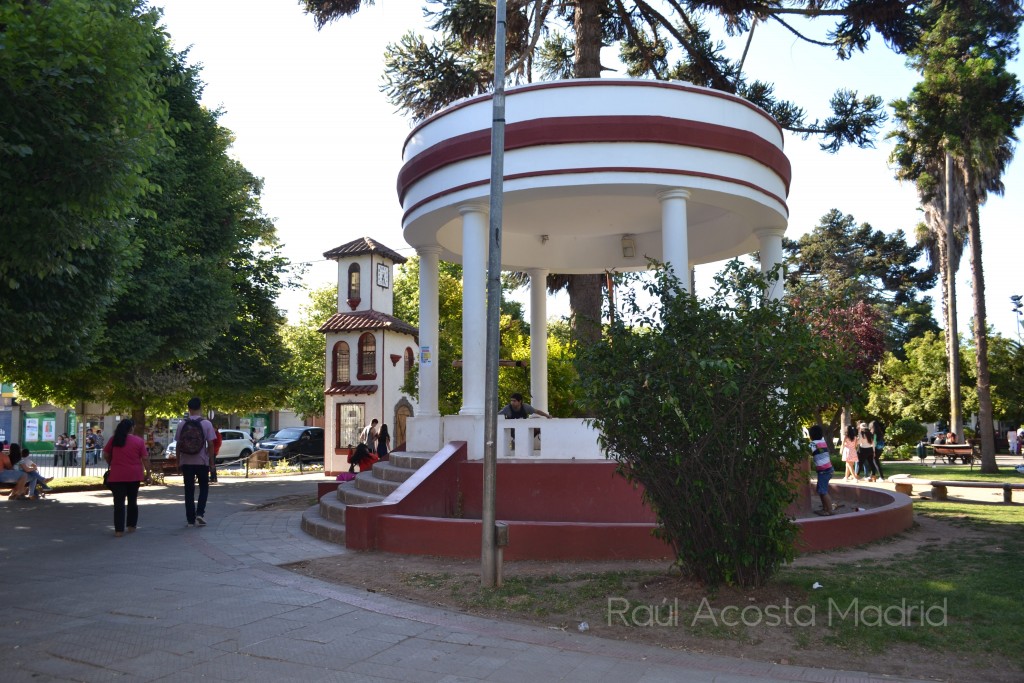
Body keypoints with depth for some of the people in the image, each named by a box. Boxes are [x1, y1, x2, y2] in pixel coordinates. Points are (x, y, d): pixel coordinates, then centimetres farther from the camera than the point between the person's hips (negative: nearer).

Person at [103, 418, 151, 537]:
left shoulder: (114, 440, 1)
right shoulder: (139, 441, -3)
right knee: (132, 500, 16)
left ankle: (119, 530, -5)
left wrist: (111, 465, 25)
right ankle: (131, 525, 23)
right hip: (134, 475, 0)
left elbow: (106, 455, 9)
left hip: (117, 475, 0)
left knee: (119, 502, 0)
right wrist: (148, 472, 6)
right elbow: (145, 458, -3)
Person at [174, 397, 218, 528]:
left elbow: (178, 444, 2)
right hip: (202, 461, -1)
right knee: (204, 487, 15)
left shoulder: (182, 424, -1)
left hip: (186, 462, 1)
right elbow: (211, 443, -7)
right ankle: (200, 513, -2)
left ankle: (190, 519, 9)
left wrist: (178, 461, 11)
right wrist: (211, 460, 3)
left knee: (189, 490, 8)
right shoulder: (206, 424, -7)